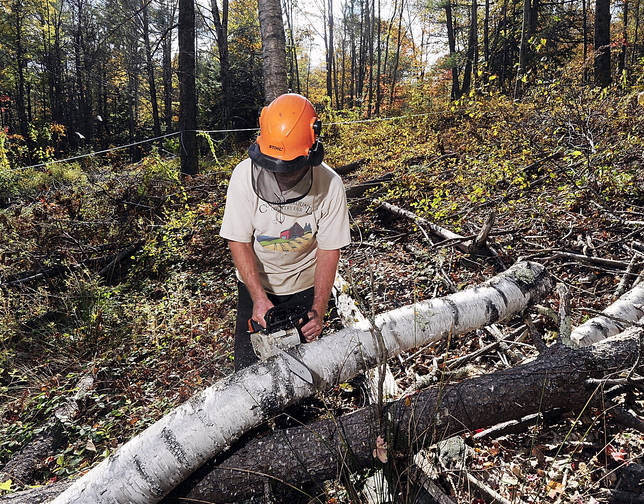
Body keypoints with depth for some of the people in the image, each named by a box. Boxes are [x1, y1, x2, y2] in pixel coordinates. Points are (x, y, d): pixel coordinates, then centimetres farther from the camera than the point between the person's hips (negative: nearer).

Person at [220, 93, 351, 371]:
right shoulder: (246, 174, -24)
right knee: (249, 362, 7)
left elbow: (329, 250, -16)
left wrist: (319, 309, -22)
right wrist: (259, 298, -25)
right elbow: (239, 242, -18)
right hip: (256, 281, 0)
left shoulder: (330, 184, -24)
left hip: (304, 283, 0)